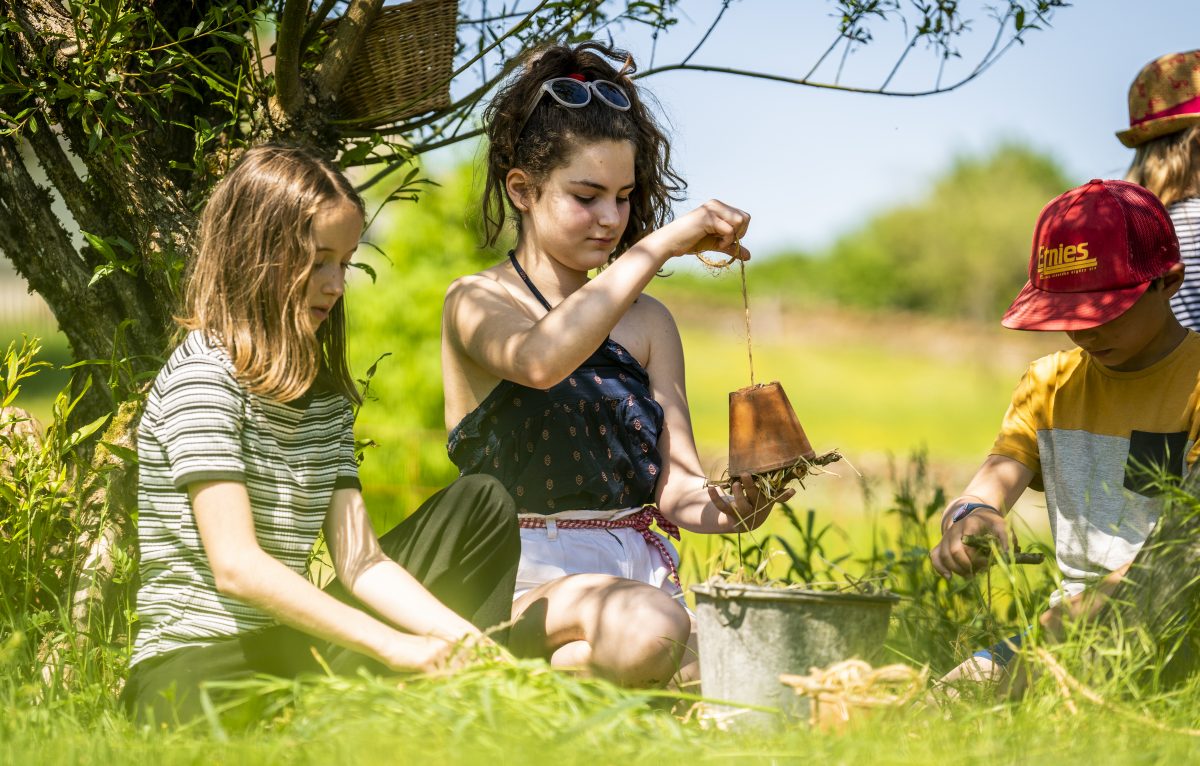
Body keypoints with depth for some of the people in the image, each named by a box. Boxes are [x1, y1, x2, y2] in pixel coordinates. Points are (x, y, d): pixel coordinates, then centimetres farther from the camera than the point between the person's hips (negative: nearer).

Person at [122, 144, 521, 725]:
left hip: (290, 645, 8)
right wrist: (391, 646, -26)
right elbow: (237, 566, -23)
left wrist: (464, 639, -11)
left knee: (481, 504, 8)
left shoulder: (325, 393, 13)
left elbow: (359, 561, 4)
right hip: (195, 665, -8)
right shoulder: (203, 374, -13)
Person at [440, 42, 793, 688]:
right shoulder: (476, 303, 1)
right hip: (529, 577, -5)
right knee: (648, 633, -36)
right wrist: (660, 245, -24)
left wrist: (730, 509, -17)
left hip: (639, 572, 5)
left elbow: (675, 485, 7)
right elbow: (540, 360, -26)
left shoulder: (648, 322, 17)